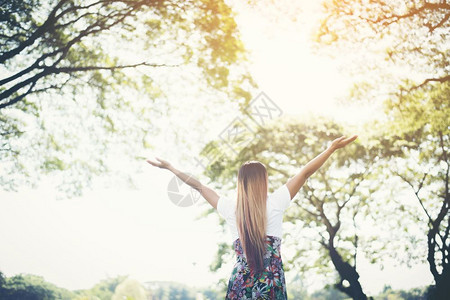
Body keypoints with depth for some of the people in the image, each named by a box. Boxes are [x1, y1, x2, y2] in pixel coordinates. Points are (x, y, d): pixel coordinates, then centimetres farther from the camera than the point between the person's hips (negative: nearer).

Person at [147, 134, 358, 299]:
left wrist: (170, 168, 22)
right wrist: (332, 148, 1)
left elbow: (199, 186, 11)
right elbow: (305, 172, -3)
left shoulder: (230, 208, 0)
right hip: (271, 281, -2)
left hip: (240, 282, 2)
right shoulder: (275, 203, -6)